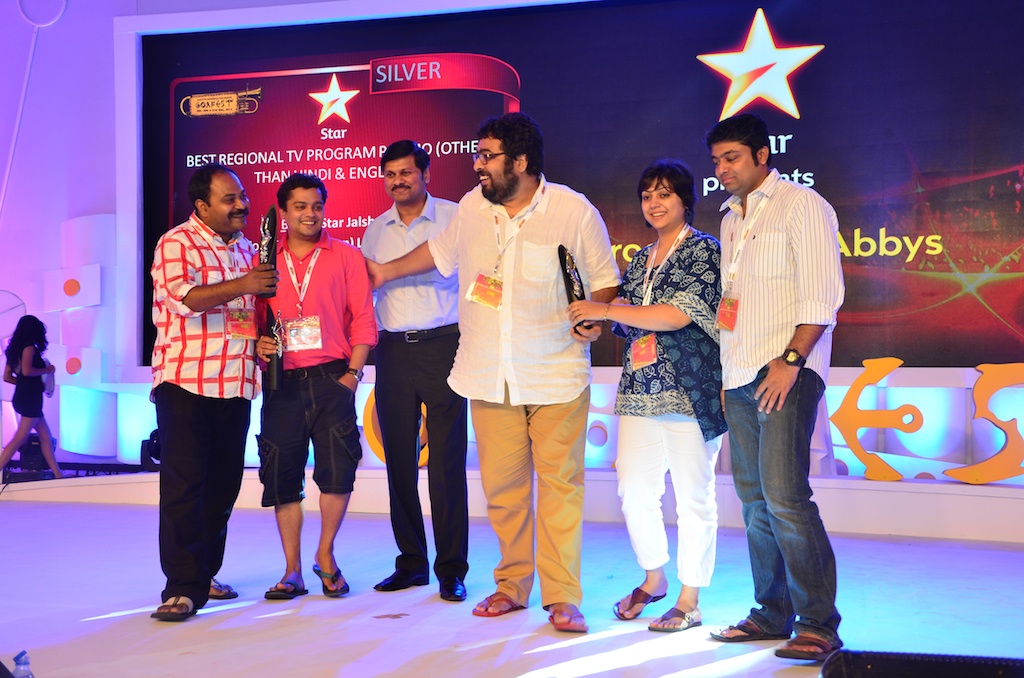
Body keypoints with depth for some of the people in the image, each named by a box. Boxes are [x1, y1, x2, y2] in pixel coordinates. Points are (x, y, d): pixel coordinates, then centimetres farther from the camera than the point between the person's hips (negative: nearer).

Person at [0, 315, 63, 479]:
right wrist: (47, 370, -10)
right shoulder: (29, 347, -10)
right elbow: (27, 370, -24)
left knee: (46, 438, 9)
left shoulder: (15, 348, 15)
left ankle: (58, 475, 9)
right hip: (30, 399, -9)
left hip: (23, 397, 9)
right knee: (19, 440, -7)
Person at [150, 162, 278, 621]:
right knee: (183, 483, -7)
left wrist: (264, 340, 10)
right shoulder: (177, 243, -4)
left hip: (236, 383, 7)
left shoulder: (247, 248, 18)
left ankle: (204, 575, 23)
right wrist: (242, 285, -20)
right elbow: (181, 296, -20)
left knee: (223, 484, 10)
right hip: (185, 381, -7)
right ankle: (182, 587, -4)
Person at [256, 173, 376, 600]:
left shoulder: (346, 257, 7)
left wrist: (352, 373, -5)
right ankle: (293, 571, 15)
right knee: (282, 477, 3)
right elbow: (254, 320, 13)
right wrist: (258, 346, -8)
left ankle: (326, 555, 14)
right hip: (282, 384, 2)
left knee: (338, 469, -10)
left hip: (330, 378, -2)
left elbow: (363, 321, 3)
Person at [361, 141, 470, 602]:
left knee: (447, 461, -5)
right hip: (394, 351, 5)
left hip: (443, 345, -4)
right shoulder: (375, 230, 14)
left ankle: (451, 569, 3)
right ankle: (411, 562, 17)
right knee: (399, 460, 6)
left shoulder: (454, 218, 1)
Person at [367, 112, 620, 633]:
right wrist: (387, 271, 34)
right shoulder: (472, 207, 7)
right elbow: (441, 251, 26)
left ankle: (562, 597, 6)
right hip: (489, 377, 4)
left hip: (555, 376, -3)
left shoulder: (575, 211, -5)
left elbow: (604, 279, 2)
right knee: (501, 486, 6)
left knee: (560, 484, -4)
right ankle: (511, 585, 22)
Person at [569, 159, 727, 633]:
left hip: (690, 392, -6)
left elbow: (678, 314, -16)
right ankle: (654, 578, 29)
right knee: (633, 488, 6)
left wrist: (606, 310, -13)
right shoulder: (641, 260, 17)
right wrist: (600, 317, 1)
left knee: (693, 496, 1)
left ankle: (689, 600, 13)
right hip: (640, 389, 7)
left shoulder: (704, 251, -4)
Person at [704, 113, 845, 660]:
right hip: (740, 377, 8)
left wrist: (791, 360, -18)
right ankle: (772, 614, 17)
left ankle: (819, 623, -6)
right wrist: (725, 371, 16)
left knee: (784, 496, -14)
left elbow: (822, 295, -11)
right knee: (754, 500, 8)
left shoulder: (801, 206, -3)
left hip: (786, 370, -8)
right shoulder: (731, 217, 20)